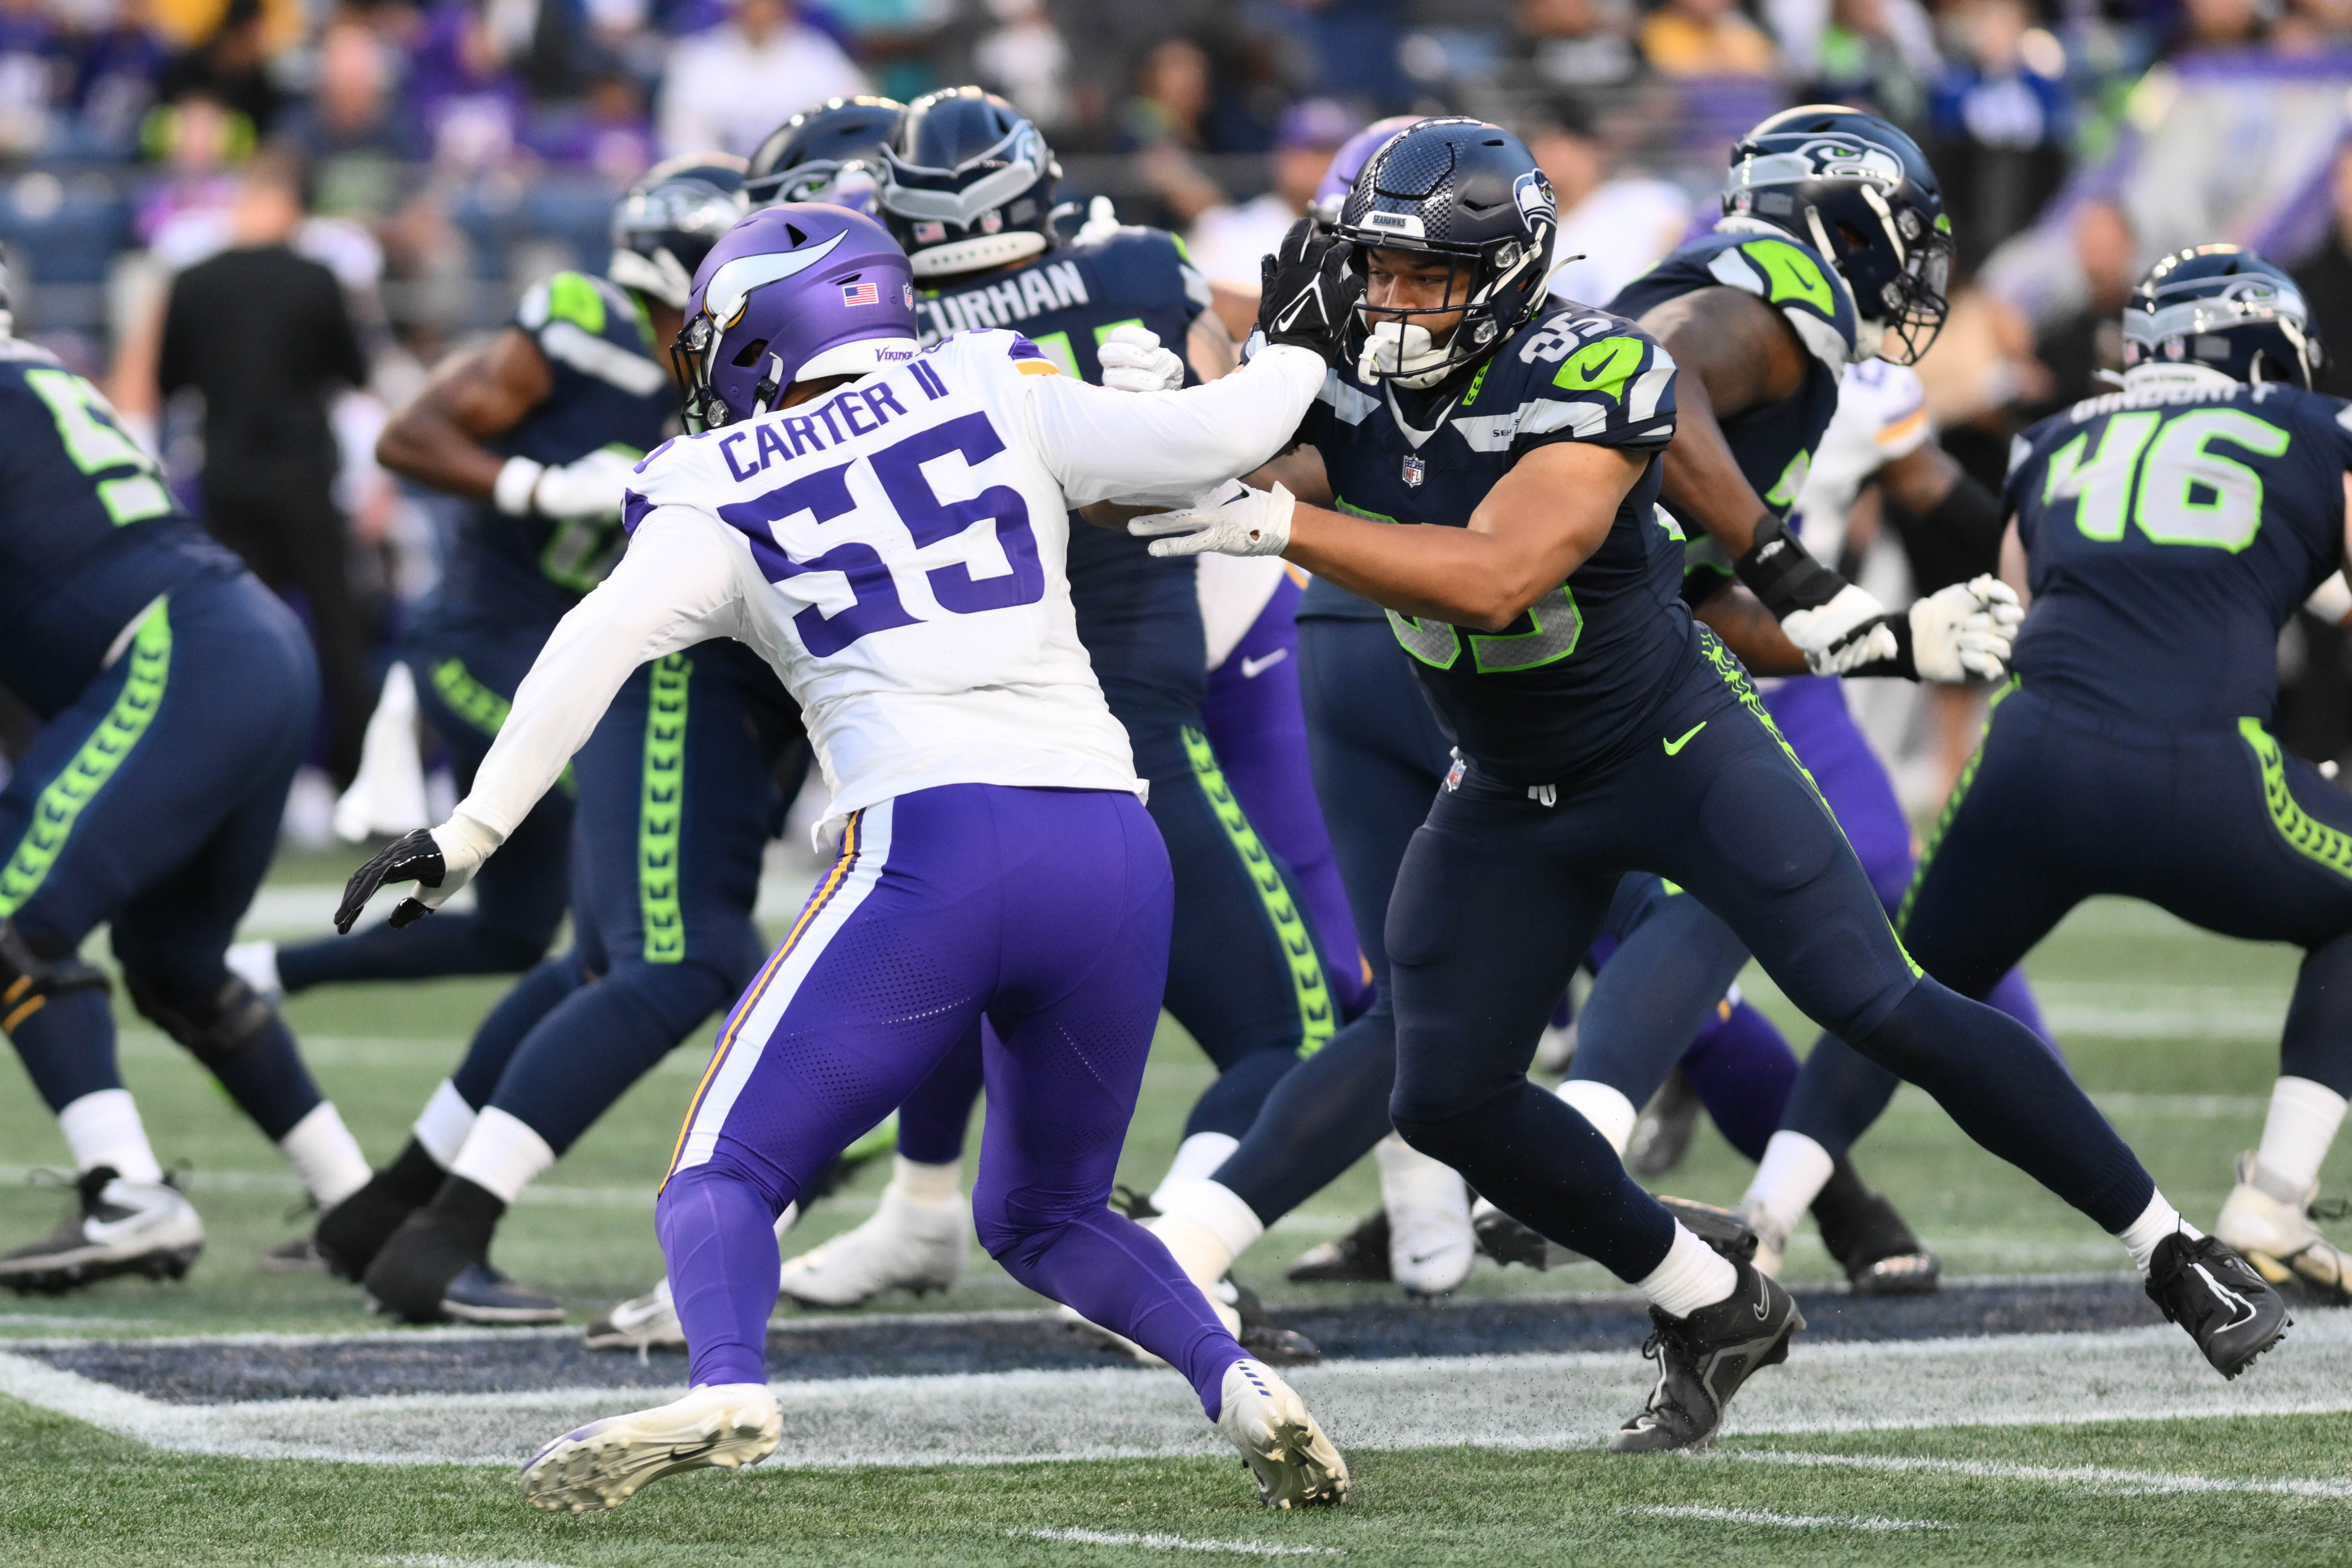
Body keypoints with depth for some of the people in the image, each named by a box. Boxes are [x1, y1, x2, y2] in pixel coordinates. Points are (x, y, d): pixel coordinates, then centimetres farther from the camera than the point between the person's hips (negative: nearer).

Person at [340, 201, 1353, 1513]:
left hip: (938, 845, -4)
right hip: (1118, 849, 4)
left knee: (728, 1176, 4)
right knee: (1046, 1215, 24)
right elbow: (1206, 439, 9)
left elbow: (596, 649, -1)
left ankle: (727, 1390, -27)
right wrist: (1300, 351, 29)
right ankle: (1239, 1381, -1)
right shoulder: (997, 396, 16)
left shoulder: (724, 499, 11)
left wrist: (467, 836, 0)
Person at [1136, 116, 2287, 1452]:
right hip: (1512, 802, 6)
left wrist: (1283, 528, -41)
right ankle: (1714, 1313, 17)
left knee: (1885, 1010, -12)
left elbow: (1491, 580, -39)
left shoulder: (1589, 378, -28)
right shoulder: (1344, 386, -10)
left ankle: (2176, 1254, 0)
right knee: (1449, 1100, -1)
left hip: (1682, 745, -6)